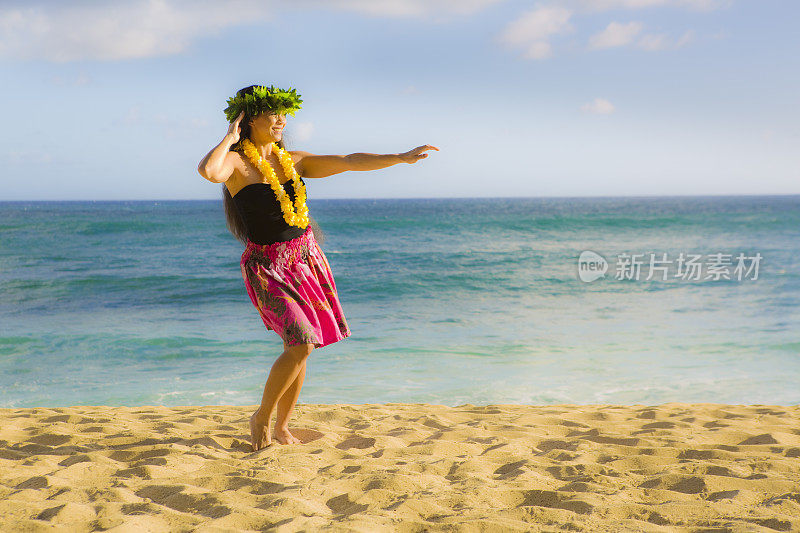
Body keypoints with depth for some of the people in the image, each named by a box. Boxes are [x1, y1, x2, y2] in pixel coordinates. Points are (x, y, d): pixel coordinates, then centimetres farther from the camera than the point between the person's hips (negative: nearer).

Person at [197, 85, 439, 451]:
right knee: (301, 345, -17)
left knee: (300, 347, 8)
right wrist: (230, 137, -16)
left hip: (305, 259, 6)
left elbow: (350, 162, 6)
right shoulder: (235, 162, -9)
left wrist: (400, 158, 1)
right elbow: (207, 170, -33)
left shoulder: (294, 160, 8)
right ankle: (261, 418, 6)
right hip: (267, 267, -6)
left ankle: (282, 426, 26)